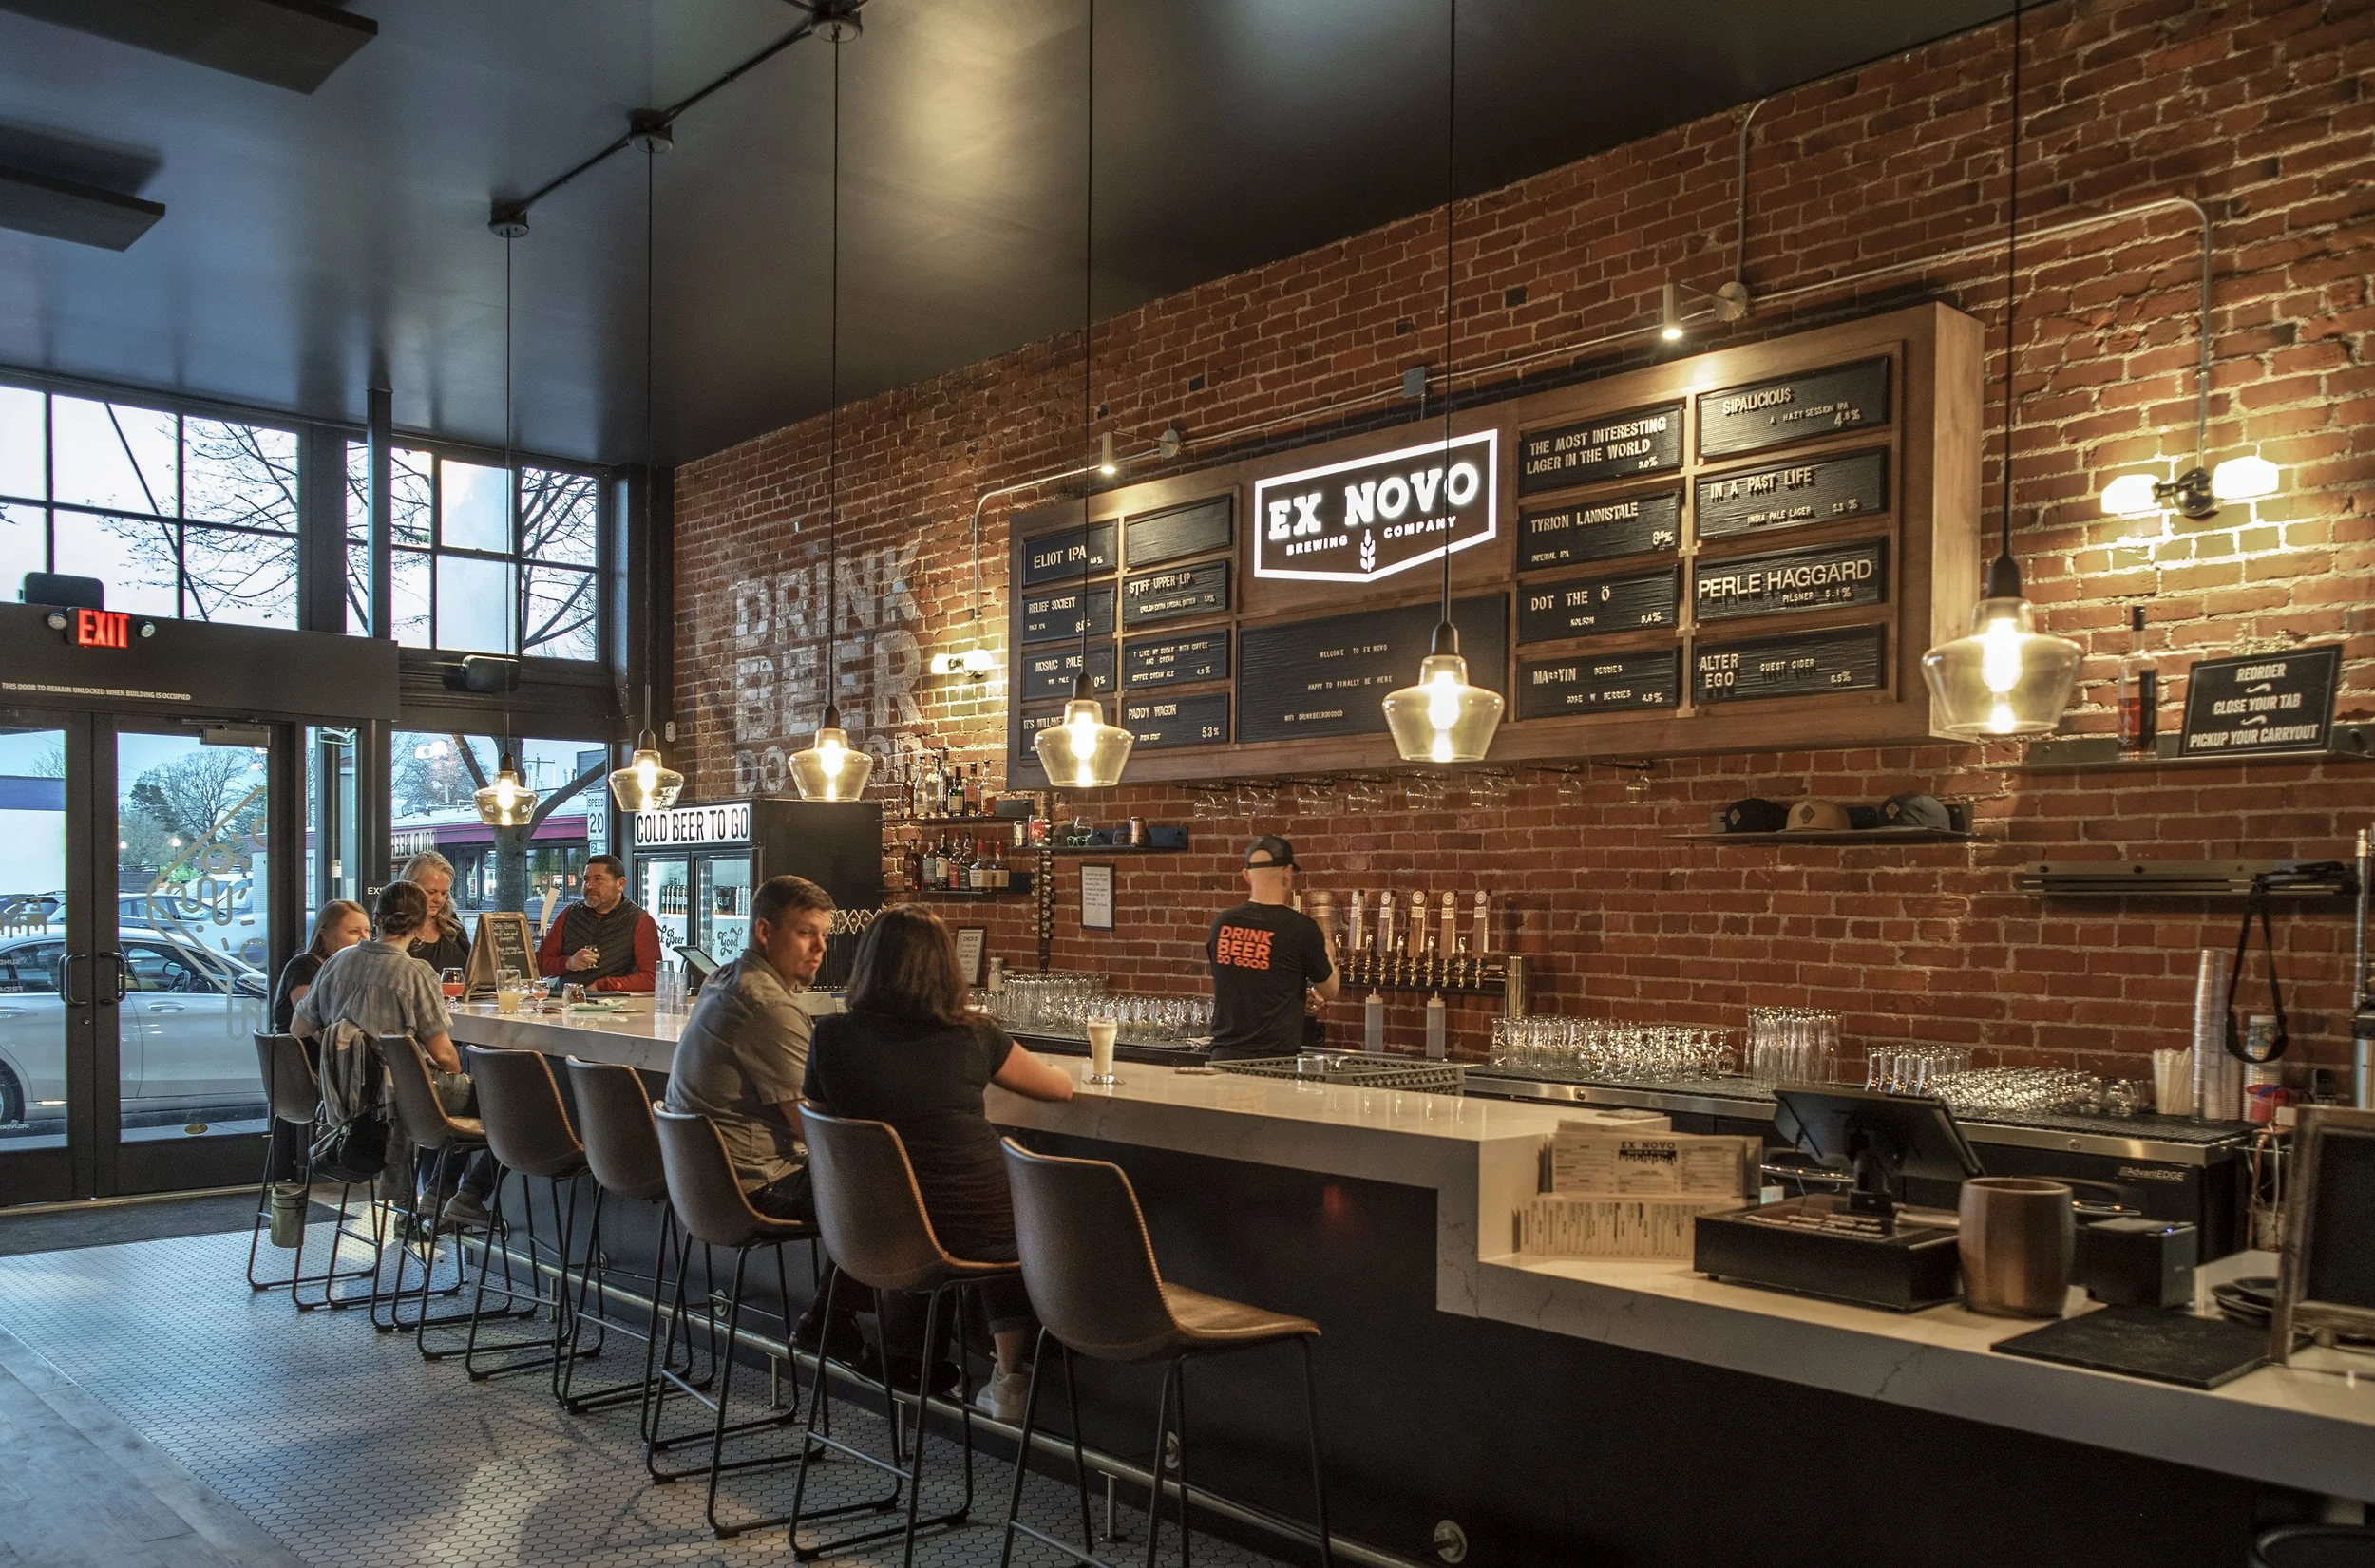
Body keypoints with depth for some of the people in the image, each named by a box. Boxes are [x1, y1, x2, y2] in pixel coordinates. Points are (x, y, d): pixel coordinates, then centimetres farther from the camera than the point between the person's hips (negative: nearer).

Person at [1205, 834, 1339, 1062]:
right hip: (1275, 1056, -4)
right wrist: (1327, 955, 24)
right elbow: (1330, 992, 5)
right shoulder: (1301, 928, -10)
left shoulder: (1221, 923, 2)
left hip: (1225, 1054, 4)